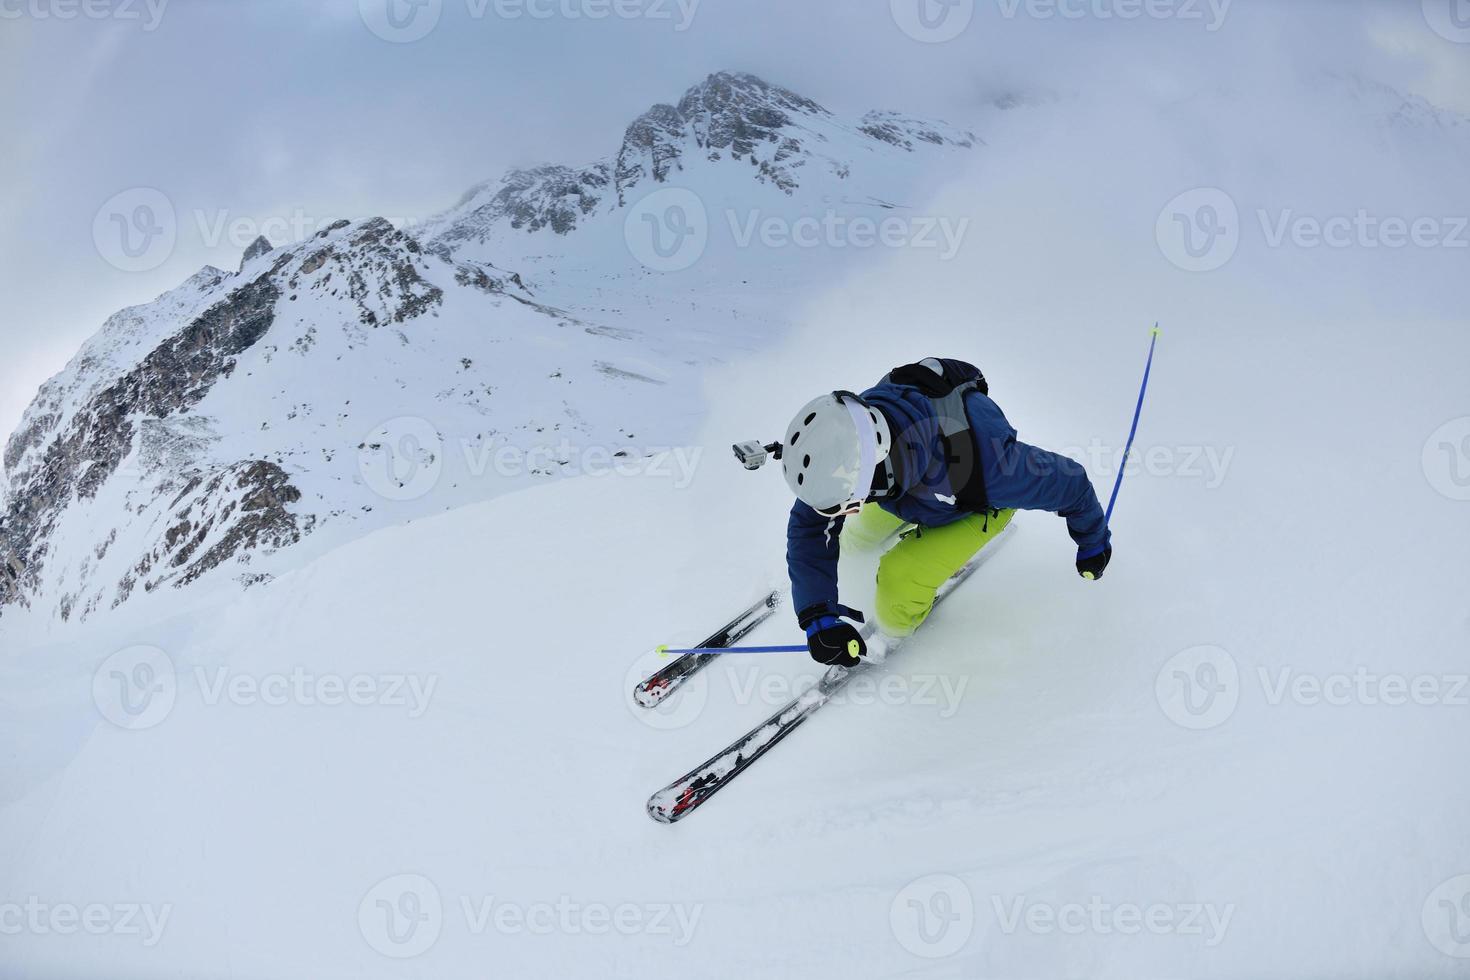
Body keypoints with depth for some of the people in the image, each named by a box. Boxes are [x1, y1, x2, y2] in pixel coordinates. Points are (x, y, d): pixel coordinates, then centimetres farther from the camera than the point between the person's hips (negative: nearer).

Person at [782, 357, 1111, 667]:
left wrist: (1093, 540, -7)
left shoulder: (983, 464, -49)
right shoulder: (850, 427, -38)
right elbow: (809, 527, -24)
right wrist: (817, 616, -32)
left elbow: (1066, 481, -28)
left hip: (980, 507, -4)